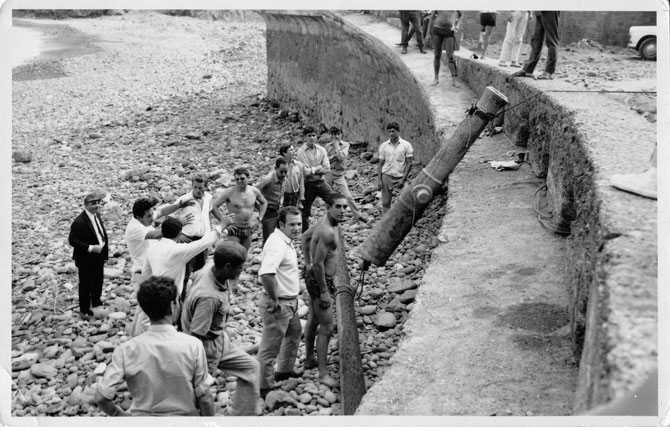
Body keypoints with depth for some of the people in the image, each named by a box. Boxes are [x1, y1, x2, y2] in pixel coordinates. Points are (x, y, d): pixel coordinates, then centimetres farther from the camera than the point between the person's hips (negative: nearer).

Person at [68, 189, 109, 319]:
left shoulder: (97, 215, 3)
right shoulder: (79, 222, -24)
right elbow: (72, 240, -24)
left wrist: (105, 252, 9)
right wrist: (90, 248, -27)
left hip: (99, 257, 8)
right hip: (86, 260, -8)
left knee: (98, 282, 24)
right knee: (85, 285, 8)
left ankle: (96, 303, 46)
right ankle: (84, 310, 25)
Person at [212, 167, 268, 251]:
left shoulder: (254, 191, -1)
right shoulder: (229, 192, -14)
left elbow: (264, 203, 18)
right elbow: (214, 206, -13)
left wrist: (259, 219, 10)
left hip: (249, 229, 4)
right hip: (235, 229, -4)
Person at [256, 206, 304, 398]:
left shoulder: (286, 240, 5)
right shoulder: (277, 243, -26)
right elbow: (266, 273, -43)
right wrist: (274, 300, -29)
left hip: (290, 302, 11)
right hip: (279, 305, -11)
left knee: (295, 332, 31)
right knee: (270, 348, 2)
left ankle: (284, 370, 49)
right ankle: (263, 388, 16)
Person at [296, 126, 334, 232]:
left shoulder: (321, 150, 3)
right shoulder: (301, 152, -10)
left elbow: (327, 169, -4)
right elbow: (305, 172, -17)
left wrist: (312, 170, -11)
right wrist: (319, 168, -6)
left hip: (321, 182, 3)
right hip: (308, 184, -3)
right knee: (306, 212, 6)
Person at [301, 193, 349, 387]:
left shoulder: (324, 221, 3)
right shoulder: (327, 232, -28)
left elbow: (304, 238, 18)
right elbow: (319, 263, -28)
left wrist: (307, 263, 14)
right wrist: (324, 292, -21)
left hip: (312, 276, 11)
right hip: (319, 280, -11)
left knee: (313, 320, 23)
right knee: (326, 327, -4)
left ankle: (309, 359, 39)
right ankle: (323, 373, 3)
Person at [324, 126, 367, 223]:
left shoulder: (345, 145, 1)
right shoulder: (328, 146, 6)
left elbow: (341, 157, -14)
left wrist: (337, 146, -10)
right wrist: (335, 156, -9)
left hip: (339, 175, -2)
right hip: (328, 174, 2)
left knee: (348, 196, -10)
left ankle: (358, 215, -2)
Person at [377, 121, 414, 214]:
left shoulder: (406, 145, 0)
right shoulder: (383, 146, 6)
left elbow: (409, 163, -2)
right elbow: (380, 164, 9)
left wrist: (403, 179, -11)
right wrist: (379, 180, 0)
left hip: (400, 177, -2)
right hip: (387, 176, 2)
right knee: (385, 203, 1)